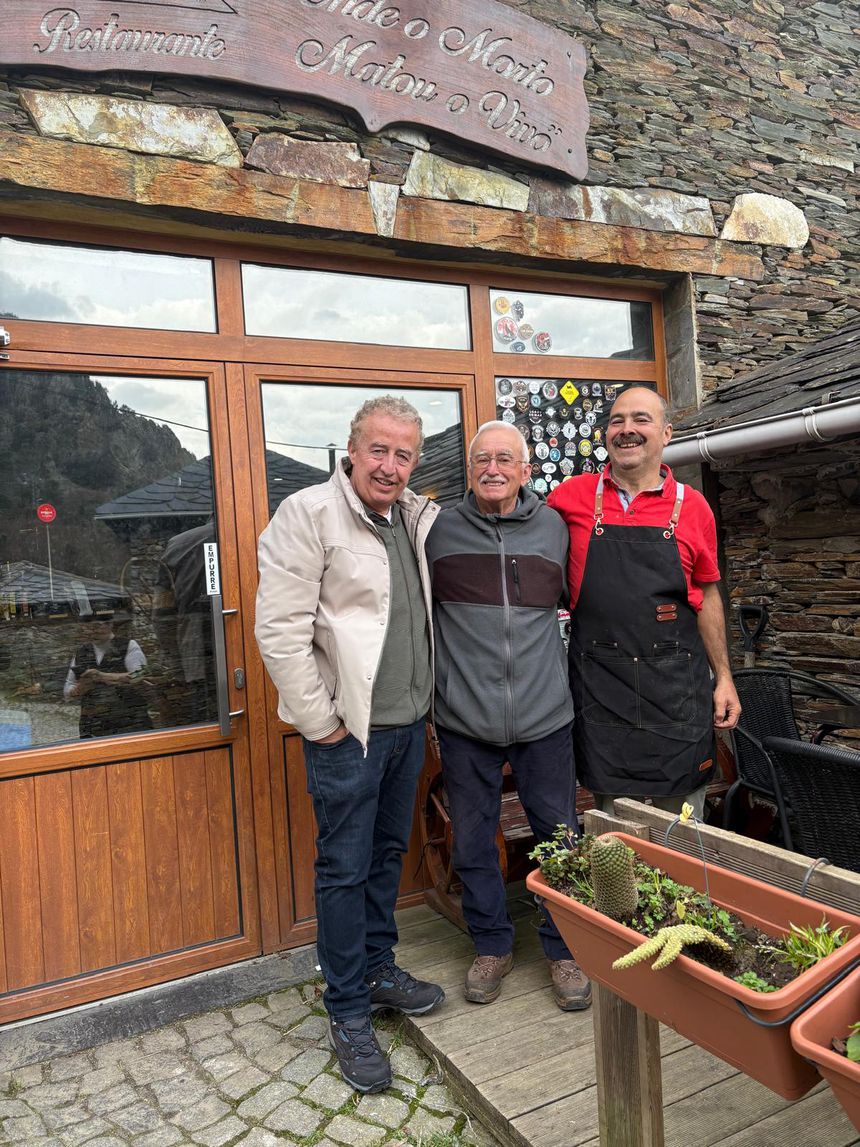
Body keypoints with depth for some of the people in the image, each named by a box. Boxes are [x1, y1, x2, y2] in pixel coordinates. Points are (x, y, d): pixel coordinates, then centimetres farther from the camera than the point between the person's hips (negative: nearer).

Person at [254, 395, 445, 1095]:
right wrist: (321, 723, -15)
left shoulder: (417, 519, 8)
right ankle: (348, 1011, 24)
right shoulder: (309, 514, -13)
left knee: (388, 854, 20)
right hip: (348, 728, -7)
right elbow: (280, 632, -18)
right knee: (346, 867, 6)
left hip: (408, 723, 7)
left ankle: (378, 967, 40)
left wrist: (425, 702, 11)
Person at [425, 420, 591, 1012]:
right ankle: (493, 945, 34)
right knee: (473, 841, 12)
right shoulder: (440, 531, 0)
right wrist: (441, 683, 4)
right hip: (465, 719, 0)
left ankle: (565, 948, 32)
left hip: (544, 717, 1)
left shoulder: (553, 528, 4)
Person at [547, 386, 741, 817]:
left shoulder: (692, 507, 2)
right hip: (598, 684, -1)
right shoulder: (571, 497, 0)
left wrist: (723, 677, 9)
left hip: (677, 685, 1)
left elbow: (707, 596, 10)